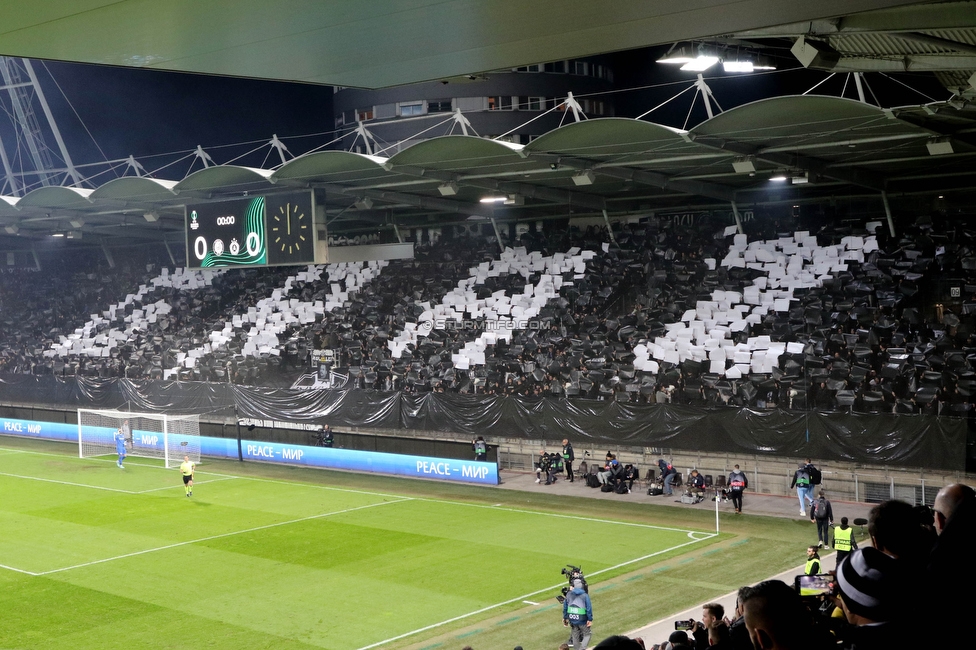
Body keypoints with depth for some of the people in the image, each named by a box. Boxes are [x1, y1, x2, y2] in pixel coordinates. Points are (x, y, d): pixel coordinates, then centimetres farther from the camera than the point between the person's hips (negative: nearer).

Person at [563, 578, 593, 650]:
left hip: (572, 619, 4)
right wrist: (590, 619, -7)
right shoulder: (585, 595, -11)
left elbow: (565, 607, 8)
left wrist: (565, 618, 18)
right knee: (587, 634, 11)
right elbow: (589, 608, -12)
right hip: (582, 619, -4)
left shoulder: (569, 594, 2)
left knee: (575, 636, 18)